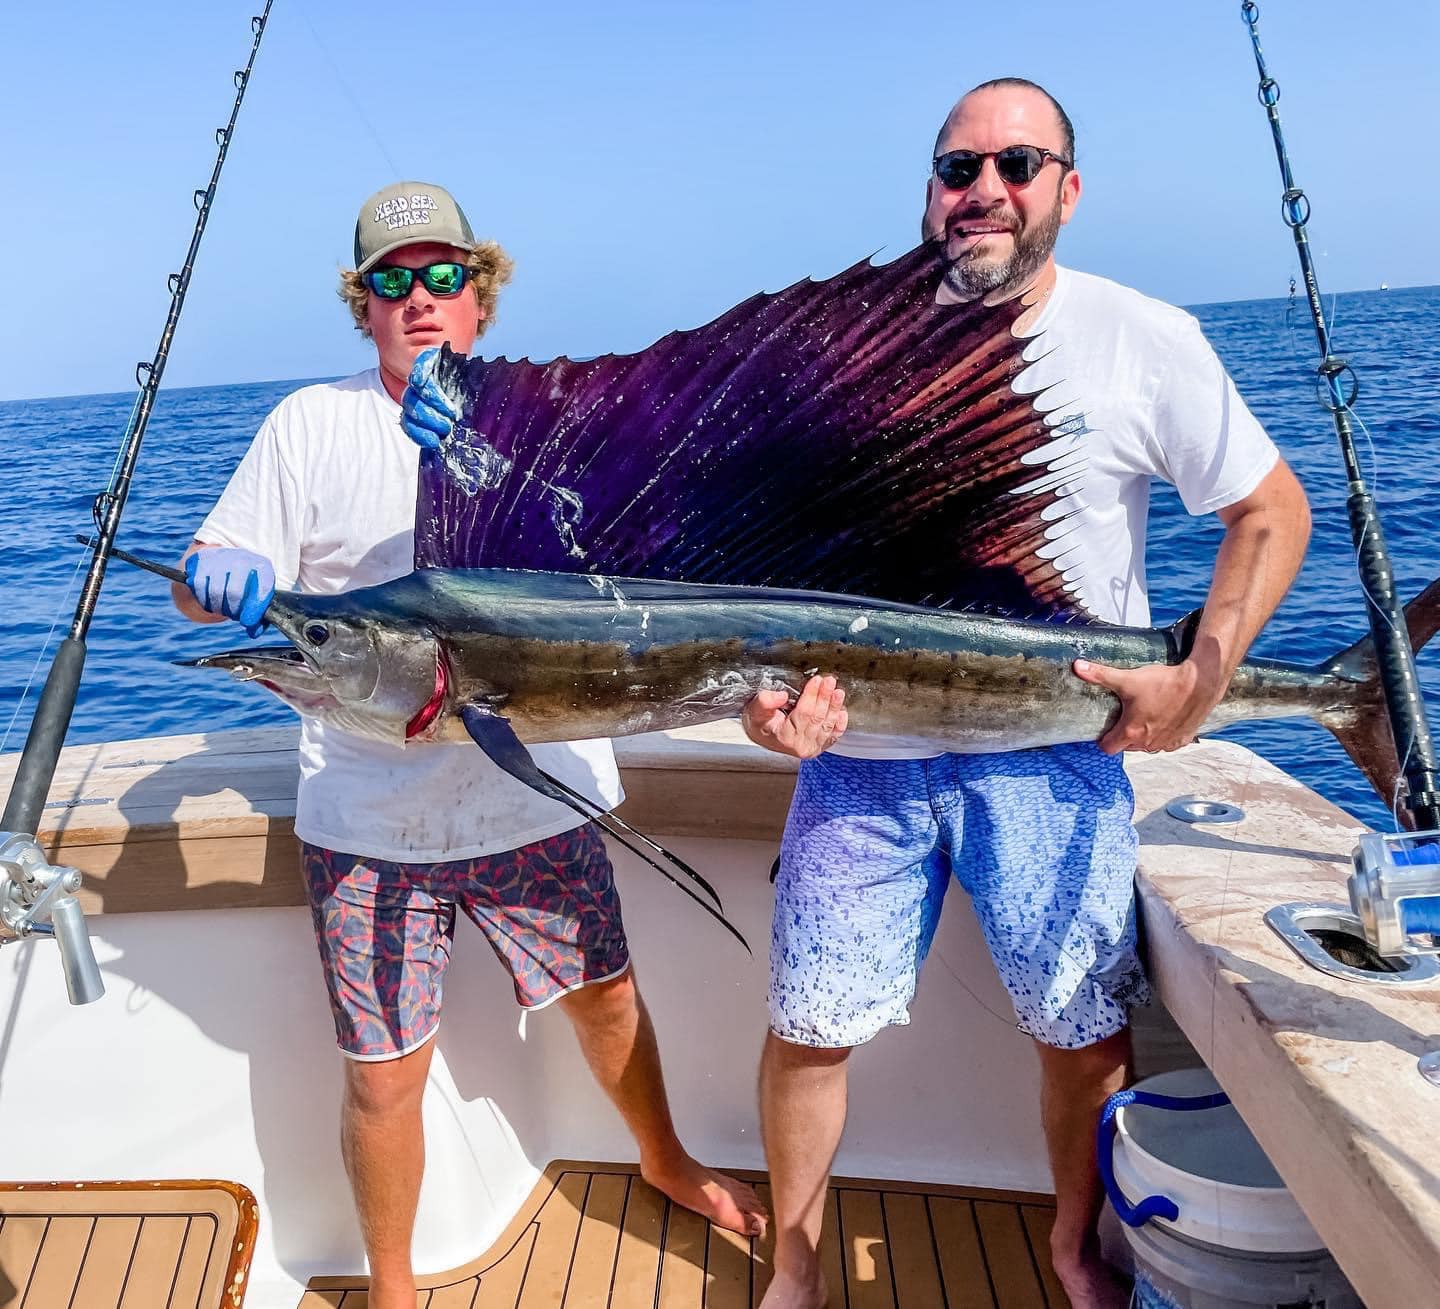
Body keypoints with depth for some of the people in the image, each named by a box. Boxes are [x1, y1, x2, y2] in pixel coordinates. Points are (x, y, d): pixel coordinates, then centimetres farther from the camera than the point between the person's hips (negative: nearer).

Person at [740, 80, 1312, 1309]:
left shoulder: (1146, 340, -2)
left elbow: (1271, 514, 4)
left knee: (1087, 1031, 10)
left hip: (1054, 754, 0)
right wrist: (765, 685, -13)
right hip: (861, 746, 1)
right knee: (807, 1026, 5)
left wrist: (1203, 675, -10)